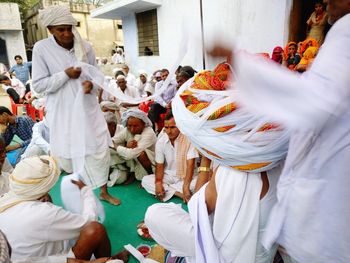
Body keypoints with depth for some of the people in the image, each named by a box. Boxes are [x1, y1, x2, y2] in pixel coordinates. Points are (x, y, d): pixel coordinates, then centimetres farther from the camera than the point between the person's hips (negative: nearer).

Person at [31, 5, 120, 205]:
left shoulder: (85, 47, 0)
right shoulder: (41, 49, -7)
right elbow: (38, 85, -7)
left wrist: (92, 84, -14)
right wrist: (65, 74, -18)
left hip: (88, 108, 2)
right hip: (62, 112, -1)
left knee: (100, 150, 5)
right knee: (68, 155, 11)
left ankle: (104, 192, 25)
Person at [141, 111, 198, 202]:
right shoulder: (161, 141, -7)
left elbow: (190, 164, -21)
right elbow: (159, 165, -6)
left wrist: (185, 187, -30)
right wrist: (158, 183, -23)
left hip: (186, 176, -2)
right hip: (168, 175, 3)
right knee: (145, 180, -19)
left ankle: (167, 190, -17)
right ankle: (179, 193, -24)